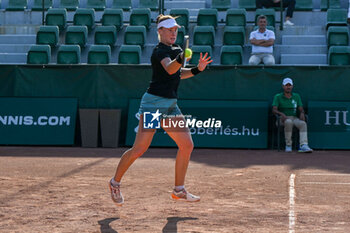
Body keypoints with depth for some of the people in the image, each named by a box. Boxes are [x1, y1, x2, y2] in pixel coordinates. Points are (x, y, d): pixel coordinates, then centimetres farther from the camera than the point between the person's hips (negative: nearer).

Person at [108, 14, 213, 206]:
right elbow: (169, 69, -32)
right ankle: (115, 183, 10)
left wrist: (197, 69, 14)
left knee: (187, 145, 2)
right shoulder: (160, 51, -12)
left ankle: (179, 190, 10)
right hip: (154, 102, -9)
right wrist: (181, 58, -52)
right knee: (139, 149, -9)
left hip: (170, 105, 9)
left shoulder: (175, 49, 15)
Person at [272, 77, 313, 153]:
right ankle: (288, 145, -29)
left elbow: (301, 109, 7)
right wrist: (282, 114, -31)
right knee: (289, 122, -38)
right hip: (283, 118, -3)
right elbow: (274, 110, -11)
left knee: (303, 123, -29)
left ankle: (303, 146, -44)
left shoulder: (296, 96, 13)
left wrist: (302, 113, -18)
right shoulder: (278, 97, 2)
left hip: (294, 118, 3)